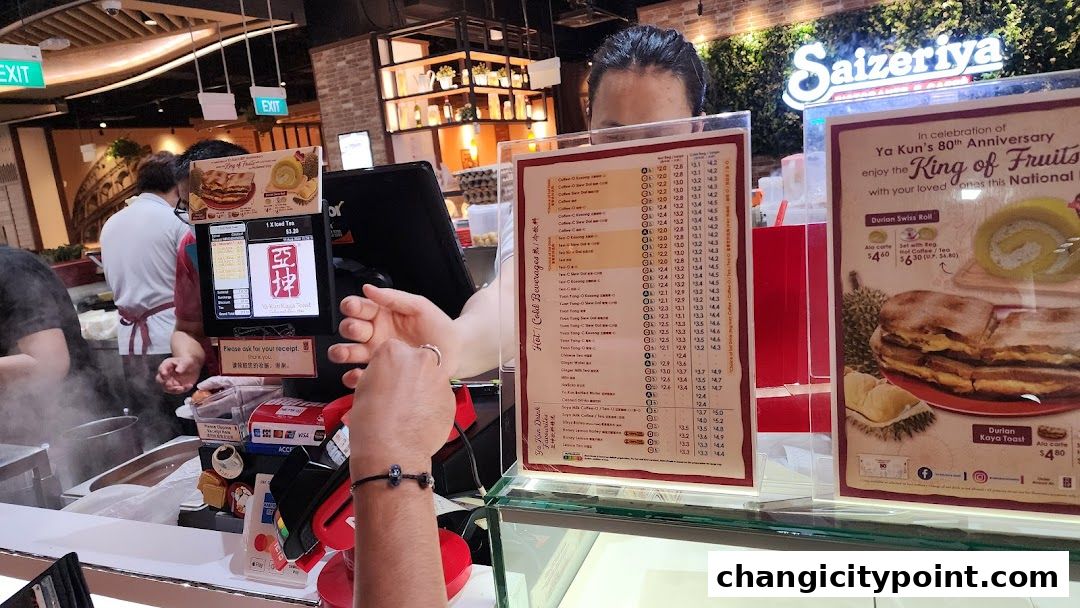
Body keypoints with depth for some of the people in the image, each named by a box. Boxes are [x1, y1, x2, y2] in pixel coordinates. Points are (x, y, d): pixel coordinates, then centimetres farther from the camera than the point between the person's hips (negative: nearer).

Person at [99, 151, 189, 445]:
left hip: (129, 341, 6)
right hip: (170, 340, -6)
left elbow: (114, 282, 19)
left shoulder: (111, 224, 10)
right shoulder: (176, 221, -9)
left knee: (148, 432, 12)